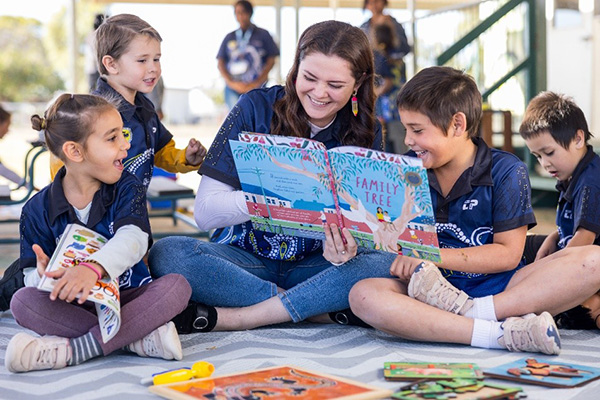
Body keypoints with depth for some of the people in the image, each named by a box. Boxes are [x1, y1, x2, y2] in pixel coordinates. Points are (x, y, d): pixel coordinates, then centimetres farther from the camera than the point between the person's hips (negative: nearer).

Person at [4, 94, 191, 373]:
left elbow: (133, 239, -21)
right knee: (22, 301, -26)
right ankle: (139, 337, -32)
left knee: (177, 285, -27)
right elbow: (32, 275, 0)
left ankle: (71, 350, -34)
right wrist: (44, 274, -28)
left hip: (128, 299, 0)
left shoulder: (127, 190, 0)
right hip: (75, 307, 0)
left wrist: (93, 267, -42)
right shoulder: (39, 209, 1)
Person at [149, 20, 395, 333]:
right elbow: (204, 212, -12)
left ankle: (226, 318, -28)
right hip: (245, 258, -1)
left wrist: (342, 251, -31)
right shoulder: (258, 108, -7)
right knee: (167, 254, -30)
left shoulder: (365, 132, -1)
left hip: (314, 265, 1)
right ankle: (326, 309, -25)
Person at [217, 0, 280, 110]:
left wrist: (256, 83, -6)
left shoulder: (263, 35, 7)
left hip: (256, 88, -2)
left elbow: (271, 61, 3)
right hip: (233, 89, 2)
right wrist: (232, 83, -5)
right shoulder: (229, 37, 13)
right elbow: (220, 63, 10)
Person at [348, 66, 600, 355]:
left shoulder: (506, 171, 0)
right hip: (437, 294, 1)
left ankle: (470, 312, -31)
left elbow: (508, 254, -6)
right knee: (362, 295, -31)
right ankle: (501, 334, -36)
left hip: (500, 289, -1)